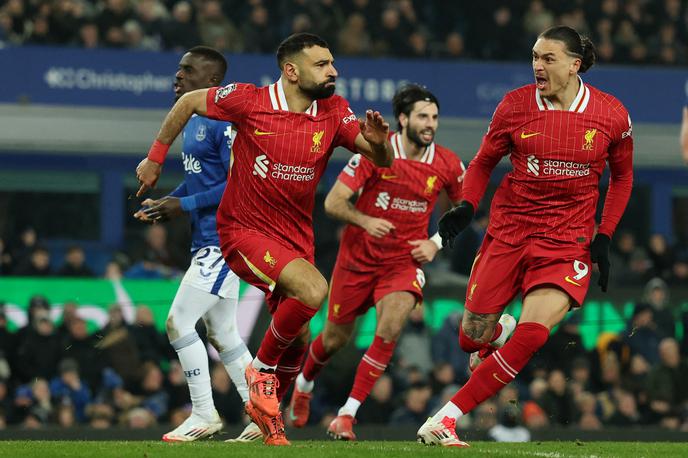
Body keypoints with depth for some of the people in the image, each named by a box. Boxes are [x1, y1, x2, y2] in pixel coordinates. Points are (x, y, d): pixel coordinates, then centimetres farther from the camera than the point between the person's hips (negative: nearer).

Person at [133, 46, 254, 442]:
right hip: (208, 241, 10)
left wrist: (184, 206, -20)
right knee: (221, 333, 14)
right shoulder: (191, 120, 15)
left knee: (179, 323, -10)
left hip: (224, 239, -10)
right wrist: (165, 204, 8)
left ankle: (204, 415, -1)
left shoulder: (225, 122, -17)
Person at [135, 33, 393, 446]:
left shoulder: (335, 112, -2)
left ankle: (267, 413, 35)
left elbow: (382, 161, -4)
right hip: (245, 230, -6)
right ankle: (262, 370, -8)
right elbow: (189, 102, 3)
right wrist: (156, 158, 8)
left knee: (297, 340, 10)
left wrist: (378, 142, -28)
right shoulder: (249, 101, -12)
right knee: (313, 289, -29)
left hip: (296, 238, 6)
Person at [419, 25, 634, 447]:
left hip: (567, 241, -1)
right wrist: (466, 207, -7)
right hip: (509, 230, 1)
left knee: (533, 333, -21)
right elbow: (484, 162, 10)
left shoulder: (612, 115, -4)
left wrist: (604, 237, 4)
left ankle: (446, 419, -15)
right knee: (473, 337, 0)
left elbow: (622, 175, 12)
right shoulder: (515, 105, -3)